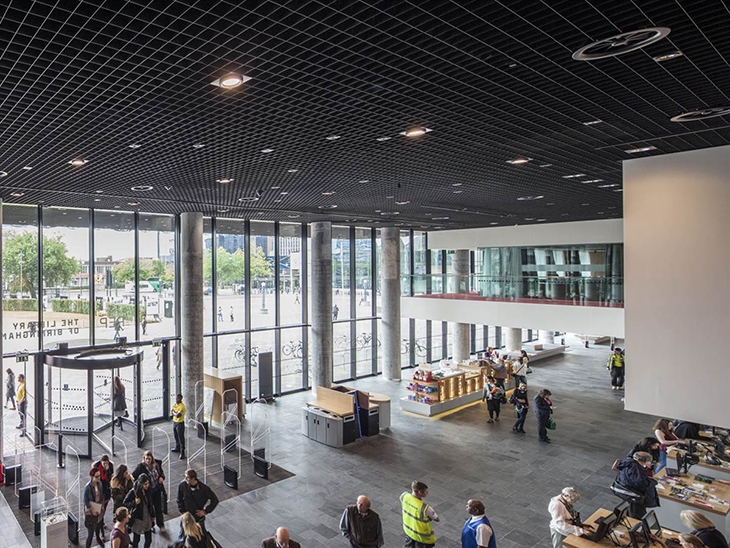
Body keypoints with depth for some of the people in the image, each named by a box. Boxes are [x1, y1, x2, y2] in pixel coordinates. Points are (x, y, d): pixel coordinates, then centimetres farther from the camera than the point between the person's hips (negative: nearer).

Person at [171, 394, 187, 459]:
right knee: (176, 437, 23)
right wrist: (175, 413, -16)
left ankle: (182, 452, 2)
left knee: (181, 438, -3)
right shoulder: (175, 404, 4)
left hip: (180, 423, -9)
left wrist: (174, 413, -11)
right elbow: (172, 412, 5)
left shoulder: (182, 406, -25)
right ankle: (177, 448, 42)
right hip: (174, 422, 9)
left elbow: (178, 415, -29)